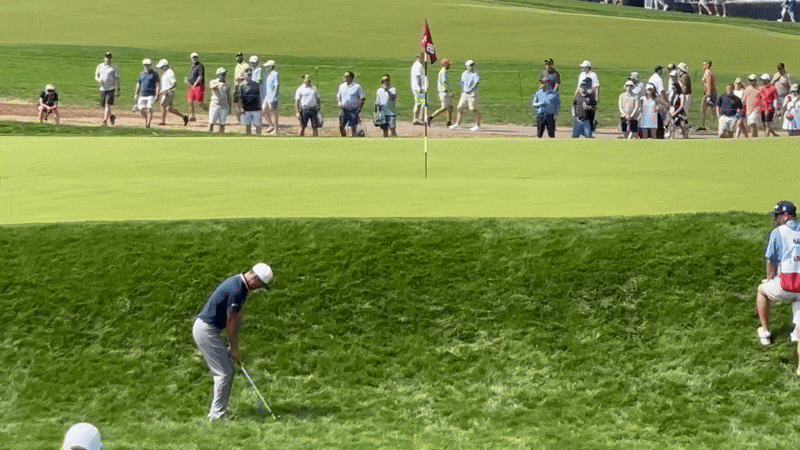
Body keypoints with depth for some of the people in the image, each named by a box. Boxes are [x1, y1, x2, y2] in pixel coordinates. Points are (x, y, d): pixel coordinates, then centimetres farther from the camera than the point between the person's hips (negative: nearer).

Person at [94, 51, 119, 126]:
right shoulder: (100, 66, 11)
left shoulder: (114, 67, 0)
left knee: (108, 105, -14)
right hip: (102, 89, 5)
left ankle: (105, 120, -16)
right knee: (103, 105, 8)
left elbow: (117, 79, -2)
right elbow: (96, 76, 14)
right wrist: (98, 80, -11)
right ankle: (111, 116, 30)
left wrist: (117, 90, -10)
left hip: (111, 89, -5)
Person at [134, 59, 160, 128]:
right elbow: (138, 84, 20)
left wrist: (157, 94, -15)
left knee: (149, 109, -12)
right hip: (142, 95, 5)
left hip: (151, 95, -5)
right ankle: (146, 119, 26)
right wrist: (136, 94, 15)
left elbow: (158, 85, -5)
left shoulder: (154, 74, -1)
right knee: (141, 109, 2)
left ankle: (148, 124, -11)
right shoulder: (142, 74, 13)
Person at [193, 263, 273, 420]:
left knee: (229, 371, 12)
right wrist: (234, 347, -5)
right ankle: (218, 414, -4)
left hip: (210, 330, 10)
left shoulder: (240, 286, 11)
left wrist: (234, 346, 12)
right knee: (224, 373, -8)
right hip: (206, 330, -10)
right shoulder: (237, 290, -23)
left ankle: (216, 413, 15)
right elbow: (231, 322, -16)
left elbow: (237, 319, 13)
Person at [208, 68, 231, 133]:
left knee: (222, 124, 3)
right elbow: (212, 87, -23)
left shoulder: (227, 85, 11)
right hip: (215, 105, -3)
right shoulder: (213, 82, 1)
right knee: (211, 122, -5)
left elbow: (228, 96, 15)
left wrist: (230, 107, 12)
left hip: (224, 106, 3)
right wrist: (219, 84, -43)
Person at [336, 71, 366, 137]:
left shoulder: (357, 86, -5)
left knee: (354, 128, -2)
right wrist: (339, 103, 0)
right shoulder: (342, 86, 9)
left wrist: (359, 108, -10)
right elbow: (338, 96, 20)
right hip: (344, 110, 5)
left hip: (354, 111, -4)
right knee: (341, 126, 3)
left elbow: (363, 99, -2)